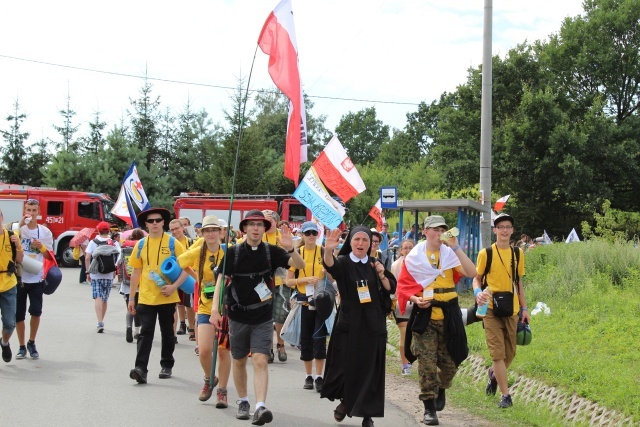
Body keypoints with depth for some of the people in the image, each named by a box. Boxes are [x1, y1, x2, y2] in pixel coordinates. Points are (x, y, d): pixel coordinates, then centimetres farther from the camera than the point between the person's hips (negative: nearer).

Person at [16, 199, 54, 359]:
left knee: (36, 311, -9)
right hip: (19, 278, 0)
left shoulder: (45, 232, 3)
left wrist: (41, 247, -14)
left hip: (37, 279, 0)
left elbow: (50, 256, 6)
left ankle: (32, 343, 13)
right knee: (19, 314, 6)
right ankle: (22, 346, 20)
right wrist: (20, 225, -25)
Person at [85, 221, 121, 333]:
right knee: (105, 299, 15)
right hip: (109, 275, 2)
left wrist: (88, 272, 2)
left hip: (95, 275, -2)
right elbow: (118, 258, -7)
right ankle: (101, 322, 27)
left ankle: (100, 323, -19)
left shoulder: (93, 242, 0)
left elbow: (87, 258, -6)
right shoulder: (114, 243, 2)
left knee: (98, 298, -5)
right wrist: (114, 270, 6)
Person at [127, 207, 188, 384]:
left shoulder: (173, 243, -2)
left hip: (167, 297, -1)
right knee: (145, 333, -6)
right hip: (145, 298, 1)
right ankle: (140, 369, -13)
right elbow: (136, 272, 10)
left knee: (167, 333, 11)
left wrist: (174, 286, -17)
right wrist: (131, 298, 8)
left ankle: (167, 366, 25)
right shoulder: (141, 245, 5)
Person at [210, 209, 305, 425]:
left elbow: (300, 265, -12)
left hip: (263, 318, -1)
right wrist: (215, 309, -13)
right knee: (239, 361, 13)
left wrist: (290, 249, -32)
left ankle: (260, 407, -19)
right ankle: (243, 401, 31)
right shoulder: (234, 253, -4)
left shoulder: (271, 251, -4)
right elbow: (221, 280, -3)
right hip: (238, 316, 1)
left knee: (260, 361, -13)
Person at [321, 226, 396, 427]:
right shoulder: (343, 262, -4)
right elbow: (329, 264, -29)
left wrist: (381, 275, -11)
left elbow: (391, 289, 8)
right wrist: (328, 250, -51)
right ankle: (345, 401, 27)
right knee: (346, 365, 1)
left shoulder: (375, 264, 6)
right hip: (349, 322, -2)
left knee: (369, 368, 1)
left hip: (373, 323, 2)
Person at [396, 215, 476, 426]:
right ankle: (429, 408, 1)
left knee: (450, 362, 7)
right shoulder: (414, 257, 2)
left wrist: (456, 247, -15)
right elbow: (404, 285, 4)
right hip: (424, 315, -2)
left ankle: (441, 389, 38)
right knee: (427, 363, -7)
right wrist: (415, 299, -15)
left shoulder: (450, 254, 4)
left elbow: (471, 273, -11)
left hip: (448, 315, 2)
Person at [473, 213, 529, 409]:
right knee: (498, 352, -7)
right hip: (491, 309, -4)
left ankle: (494, 374, 41)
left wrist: (524, 308, 12)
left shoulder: (518, 253, 8)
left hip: (512, 309, 4)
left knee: (510, 353, 10)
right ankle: (505, 395, -1)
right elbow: (476, 278, 3)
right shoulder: (486, 253, -3)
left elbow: (518, 282, 15)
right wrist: (478, 292, -19)